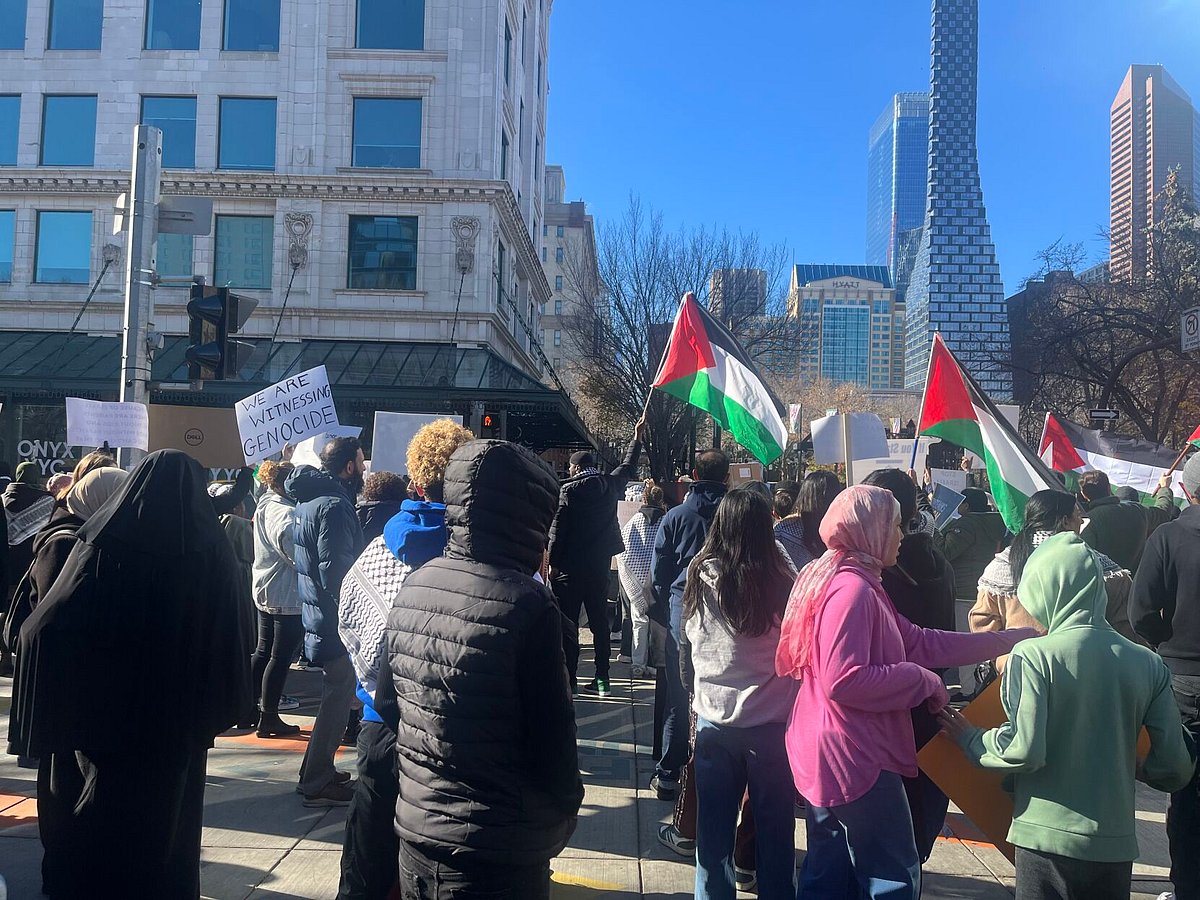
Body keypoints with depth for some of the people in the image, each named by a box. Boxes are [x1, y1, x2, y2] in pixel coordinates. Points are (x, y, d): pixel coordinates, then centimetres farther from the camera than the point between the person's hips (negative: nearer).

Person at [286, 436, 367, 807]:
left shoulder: (309, 499, 12)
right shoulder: (335, 505, -20)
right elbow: (335, 569, -25)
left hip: (317, 617, 10)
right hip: (336, 622, -10)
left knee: (334, 697, 21)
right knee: (337, 699, -1)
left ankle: (320, 771, 31)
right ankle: (317, 784, 8)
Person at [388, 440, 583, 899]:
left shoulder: (414, 586, -1)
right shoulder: (526, 603, -22)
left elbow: (392, 703, 8)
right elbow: (552, 736, -16)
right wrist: (565, 810, 2)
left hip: (415, 829, 6)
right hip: (497, 854, -6)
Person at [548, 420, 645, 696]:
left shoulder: (568, 490, -10)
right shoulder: (610, 485, 5)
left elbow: (558, 529, -12)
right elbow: (629, 468, 25)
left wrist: (553, 562, -5)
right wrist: (637, 439, 37)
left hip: (570, 565, -5)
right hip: (600, 564, 5)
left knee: (567, 622, 0)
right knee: (599, 621, 10)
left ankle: (569, 677, 1)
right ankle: (602, 679, 12)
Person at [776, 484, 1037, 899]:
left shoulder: (860, 585, 14)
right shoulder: (852, 588, -20)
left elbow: (919, 642, 11)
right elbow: (843, 681, -28)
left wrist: (1010, 639, 10)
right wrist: (922, 680, -16)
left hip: (832, 756, 11)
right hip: (853, 758, -10)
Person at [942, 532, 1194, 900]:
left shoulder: (1033, 656, -12)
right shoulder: (1149, 664, 0)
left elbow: (1024, 750, -18)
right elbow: (1176, 768, 1)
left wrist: (970, 739, 0)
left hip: (1048, 838, -4)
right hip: (1117, 842, 4)